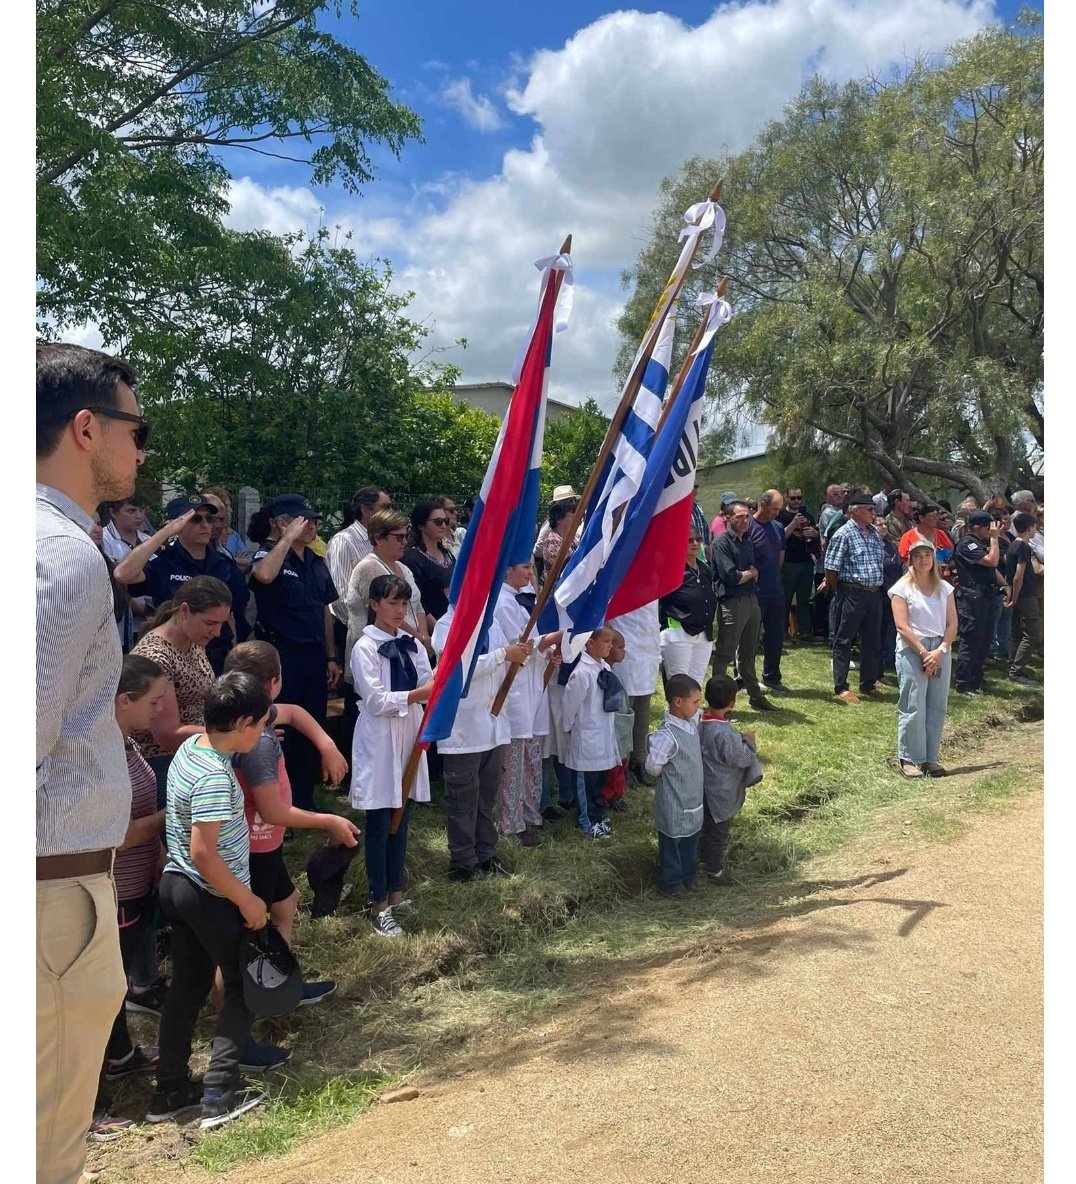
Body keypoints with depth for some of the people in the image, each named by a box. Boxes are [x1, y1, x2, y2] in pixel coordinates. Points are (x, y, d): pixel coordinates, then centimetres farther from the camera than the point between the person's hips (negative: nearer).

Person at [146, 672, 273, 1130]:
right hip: (212, 898, -9)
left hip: (177, 887, 9)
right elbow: (203, 852, -28)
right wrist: (246, 900, -19)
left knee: (188, 985, 17)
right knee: (245, 988, 7)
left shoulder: (191, 745, 0)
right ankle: (219, 1094, 9)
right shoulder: (215, 777, -27)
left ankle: (170, 1091, 26)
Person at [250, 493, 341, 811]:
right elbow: (264, 575, -34)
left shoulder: (317, 562, 12)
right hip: (282, 654, -7)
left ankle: (304, 802, 28)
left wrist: (331, 658, 14)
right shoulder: (269, 556, -8)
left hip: (314, 655, 7)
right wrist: (289, 537, -23)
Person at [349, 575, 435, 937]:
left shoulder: (411, 644, 7)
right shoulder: (365, 647, -10)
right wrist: (418, 694, -26)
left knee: (401, 820, 14)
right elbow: (376, 701, -17)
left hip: (409, 736, 6)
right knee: (379, 824, 3)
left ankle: (396, 893, 26)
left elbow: (427, 683, -1)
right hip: (379, 740, -6)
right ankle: (378, 904, 13)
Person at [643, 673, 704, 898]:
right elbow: (653, 767, -21)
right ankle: (672, 884, 33)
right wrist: (672, 776, -6)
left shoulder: (692, 722, -6)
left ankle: (689, 877, 45)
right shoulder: (667, 736, -31)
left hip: (693, 798, 8)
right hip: (674, 803, -8)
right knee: (672, 843, 14)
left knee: (691, 840, 25)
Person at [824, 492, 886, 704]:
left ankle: (868, 684, 25)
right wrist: (839, 593, -2)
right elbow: (831, 568, -11)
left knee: (872, 641, 13)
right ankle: (840, 687, 5)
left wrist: (877, 586, 16)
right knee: (844, 641, 0)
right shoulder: (844, 534, -11)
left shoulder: (874, 532, 12)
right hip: (852, 594, -8)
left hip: (873, 593, 8)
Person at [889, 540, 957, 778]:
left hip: (940, 652, 4)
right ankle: (909, 759, 5)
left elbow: (952, 624, 5)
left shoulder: (944, 588, 10)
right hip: (912, 651, -4)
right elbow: (902, 627, -8)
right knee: (913, 708, -3)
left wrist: (940, 651, -9)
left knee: (937, 707, 4)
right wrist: (924, 652, -13)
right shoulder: (902, 588, -2)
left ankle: (930, 759, 13)